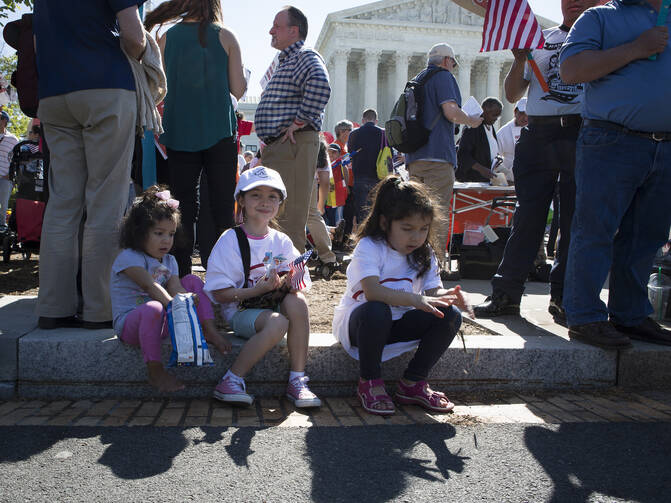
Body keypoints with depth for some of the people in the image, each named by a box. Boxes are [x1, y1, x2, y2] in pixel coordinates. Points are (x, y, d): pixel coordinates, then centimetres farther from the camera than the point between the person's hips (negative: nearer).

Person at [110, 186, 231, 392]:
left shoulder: (169, 261, 11)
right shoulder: (128, 257, -11)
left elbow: (176, 288, -7)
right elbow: (150, 286, -27)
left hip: (162, 321, 7)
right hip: (129, 324, -7)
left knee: (193, 281, 0)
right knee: (153, 309, -42)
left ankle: (209, 331, -10)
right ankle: (155, 371, -29)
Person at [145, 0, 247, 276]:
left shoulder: (166, 38, 7)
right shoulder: (225, 37, 1)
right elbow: (238, 90, 0)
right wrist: (244, 77, 20)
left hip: (179, 131, 2)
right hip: (220, 131, -1)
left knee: (183, 205, 5)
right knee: (220, 205, 2)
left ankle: (181, 276, 4)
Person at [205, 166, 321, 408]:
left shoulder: (282, 241, 9)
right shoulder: (230, 241, -4)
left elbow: (300, 286, 8)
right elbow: (219, 294, -10)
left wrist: (292, 285, -16)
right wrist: (259, 289, -22)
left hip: (276, 306, 4)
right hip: (241, 311, -4)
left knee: (297, 301, -29)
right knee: (277, 323, -34)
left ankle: (297, 380, -24)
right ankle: (232, 379, -19)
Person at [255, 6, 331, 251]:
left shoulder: (306, 57, -7)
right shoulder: (284, 62, 25)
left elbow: (320, 86, -29)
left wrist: (299, 122, -23)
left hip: (294, 145, -11)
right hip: (274, 148, 11)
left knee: (289, 217, -11)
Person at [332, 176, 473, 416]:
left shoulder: (424, 254, 1)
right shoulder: (369, 247, -19)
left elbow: (433, 291, -7)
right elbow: (372, 292, -35)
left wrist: (448, 296, -30)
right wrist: (416, 299, -46)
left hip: (397, 324, 6)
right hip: (356, 322, -5)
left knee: (450, 316, -15)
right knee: (377, 311, -40)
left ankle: (413, 383, -1)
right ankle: (369, 383, -15)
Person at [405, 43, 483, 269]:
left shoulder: (416, 80, 23)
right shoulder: (443, 76, -1)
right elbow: (451, 111, -15)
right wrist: (471, 121, 2)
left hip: (414, 157, 8)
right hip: (437, 156, -8)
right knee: (439, 212, -8)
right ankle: (436, 263, -11)